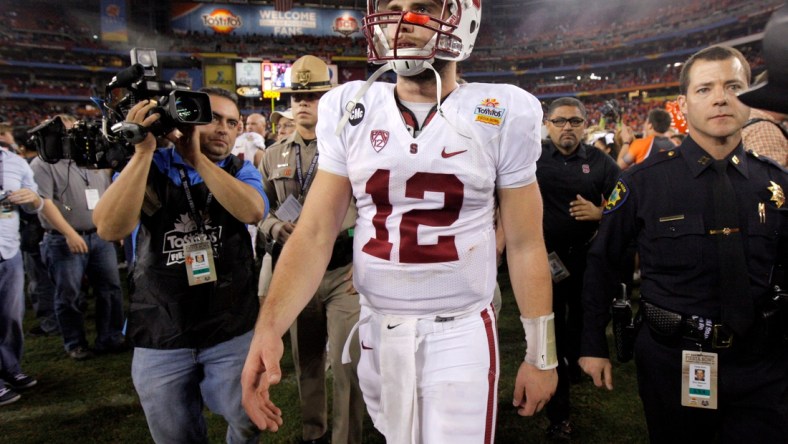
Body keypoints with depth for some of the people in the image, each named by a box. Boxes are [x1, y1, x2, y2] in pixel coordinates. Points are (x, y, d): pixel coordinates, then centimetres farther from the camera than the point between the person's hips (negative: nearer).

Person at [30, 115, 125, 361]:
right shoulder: (43, 164, -3)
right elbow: (44, 203, -13)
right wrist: (70, 233, -19)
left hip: (101, 237, 5)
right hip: (65, 242, -5)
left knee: (110, 289, 5)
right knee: (69, 295, 2)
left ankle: (110, 339, 16)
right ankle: (75, 344, 17)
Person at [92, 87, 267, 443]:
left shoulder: (240, 171, 4)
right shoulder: (150, 167, 0)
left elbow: (252, 211, -19)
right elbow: (110, 228, -17)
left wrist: (198, 158, -21)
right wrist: (144, 151, -20)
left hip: (232, 333, 0)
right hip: (159, 338, 0)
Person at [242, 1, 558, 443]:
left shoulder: (501, 115, -7)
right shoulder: (349, 110, -2)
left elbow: (525, 245, -2)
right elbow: (315, 232, -5)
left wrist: (541, 354, 2)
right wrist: (268, 327, -19)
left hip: (461, 333, -2)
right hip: (375, 329, 3)